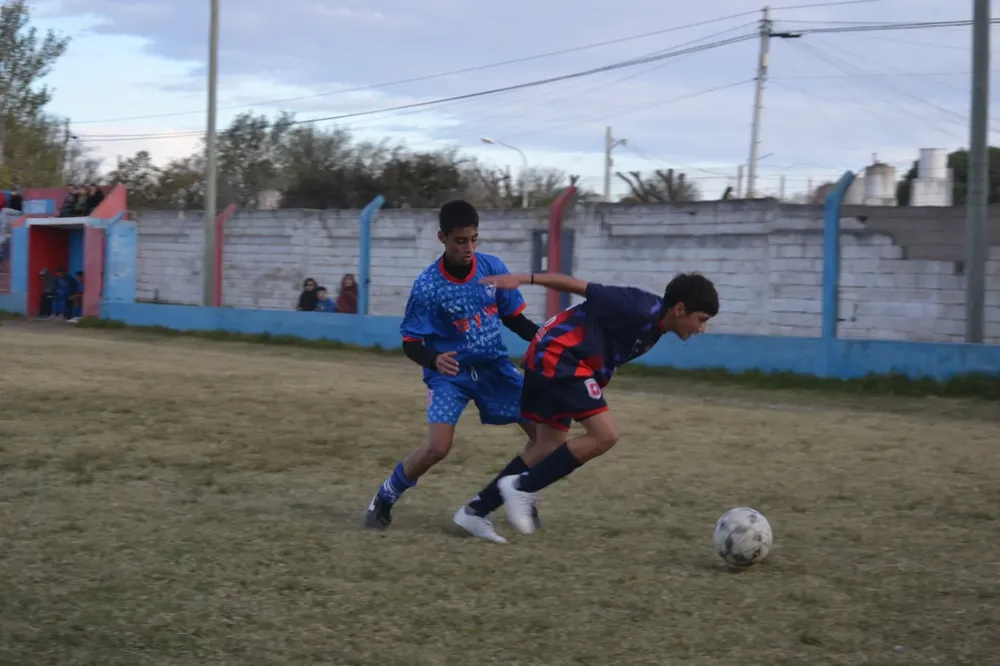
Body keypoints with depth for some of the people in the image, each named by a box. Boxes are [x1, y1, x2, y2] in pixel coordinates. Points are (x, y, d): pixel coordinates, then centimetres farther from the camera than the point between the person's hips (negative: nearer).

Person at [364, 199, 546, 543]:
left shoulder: (493, 267, -8)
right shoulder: (427, 286, -18)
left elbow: (514, 318, 4)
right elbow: (411, 343, -13)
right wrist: (434, 360, -34)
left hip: (494, 367, 5)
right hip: (450, 372, -4)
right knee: (438, 448, -22)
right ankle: (383, 499, 6)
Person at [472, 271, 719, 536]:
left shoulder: (653, 327, 11)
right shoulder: (643, 310, -18)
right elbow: (579, 286, -16)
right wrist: (525, 279, -17)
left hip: (549, 359, 11)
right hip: (558, 356, -11)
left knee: (550, 450, 11)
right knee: (605, 435, -15)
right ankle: (521, 487, -10)